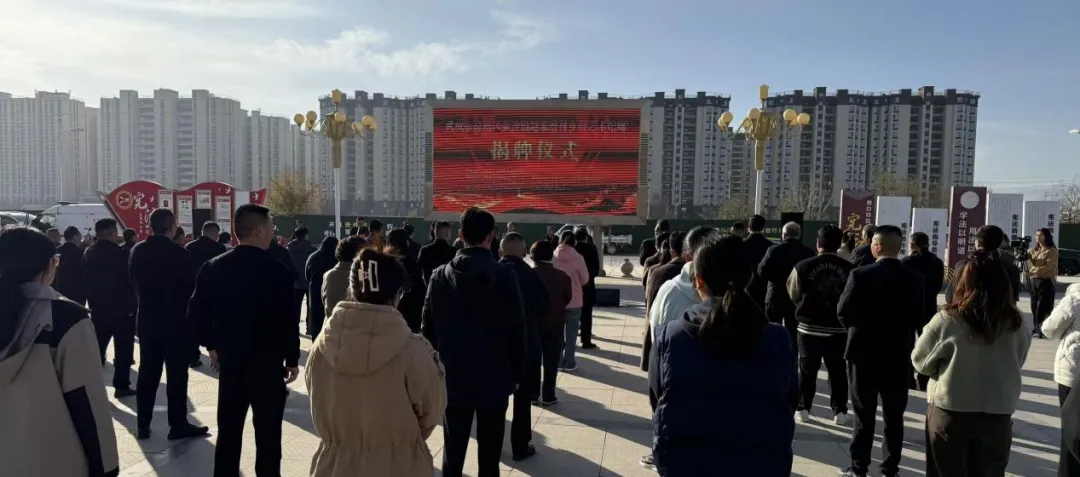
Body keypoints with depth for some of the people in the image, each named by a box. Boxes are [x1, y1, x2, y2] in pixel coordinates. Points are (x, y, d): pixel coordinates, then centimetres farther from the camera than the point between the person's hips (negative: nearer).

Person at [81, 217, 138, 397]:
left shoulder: (88, 253, 4)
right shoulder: (120, 253, -16)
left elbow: (85, 281, 9)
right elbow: (130, 279, -13)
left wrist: (93, 301, 16)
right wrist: (133, 302, 0)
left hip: (98, 308, 6)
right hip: (122, 308, -6)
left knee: (97, 348, 13)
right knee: (123, 350, 2)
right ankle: (121, 386, 4)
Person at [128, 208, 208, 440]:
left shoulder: (137, 251, 2)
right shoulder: (178, 253, -16)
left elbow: (133, 281, 12)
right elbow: (190, 285, -12)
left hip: (147, 319, 6)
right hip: (175, 321, -6)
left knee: (147, 372, 12)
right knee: (176, 374, 1)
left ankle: (142, 424, 16)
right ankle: (178, 424, 5)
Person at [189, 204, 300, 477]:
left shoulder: (213, 267, 1)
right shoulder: (278, 271, -15)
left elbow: (196, 313, 3)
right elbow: (287, 320, -15)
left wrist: (211, 345, 17)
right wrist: (292, 359, -2)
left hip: (228, 360, 5)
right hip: (267, 363, -5)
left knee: (228, 431, 16)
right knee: (267, 434, 4)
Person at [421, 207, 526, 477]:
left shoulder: (440, 277, -3)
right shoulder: (505, 277, -10)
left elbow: (429, 329, 2)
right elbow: (517, 331, -7)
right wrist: (517, 374, 5)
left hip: (453, 379, 2)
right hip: (495, 379, -2)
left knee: (453, 452, 12)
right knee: (489, 453, 7)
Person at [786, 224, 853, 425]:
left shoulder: (803, 266, -11)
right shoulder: (849, 268, -9)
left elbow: (794, 295, 1)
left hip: (809, 326, 0)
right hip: (838, 328, 1)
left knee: (807, 370, 12)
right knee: (838, 371, 13)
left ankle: (803, 409, 17)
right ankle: (839, 411, 17)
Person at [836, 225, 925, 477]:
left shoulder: (860, 274, -14)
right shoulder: (914, 279, -3)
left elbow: (843, 312, -12)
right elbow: (917, 317, 0)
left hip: (864, 353, -2)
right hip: (899, 355, 3)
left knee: (864, 415, 6)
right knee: (894, 417, 11)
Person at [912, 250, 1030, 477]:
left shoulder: (947, 320, -18)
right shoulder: (1016, 324, -10)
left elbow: (921, 361, -6)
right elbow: (1017, 362, 7)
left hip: (950, 411, -2)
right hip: (998, 413, 3)